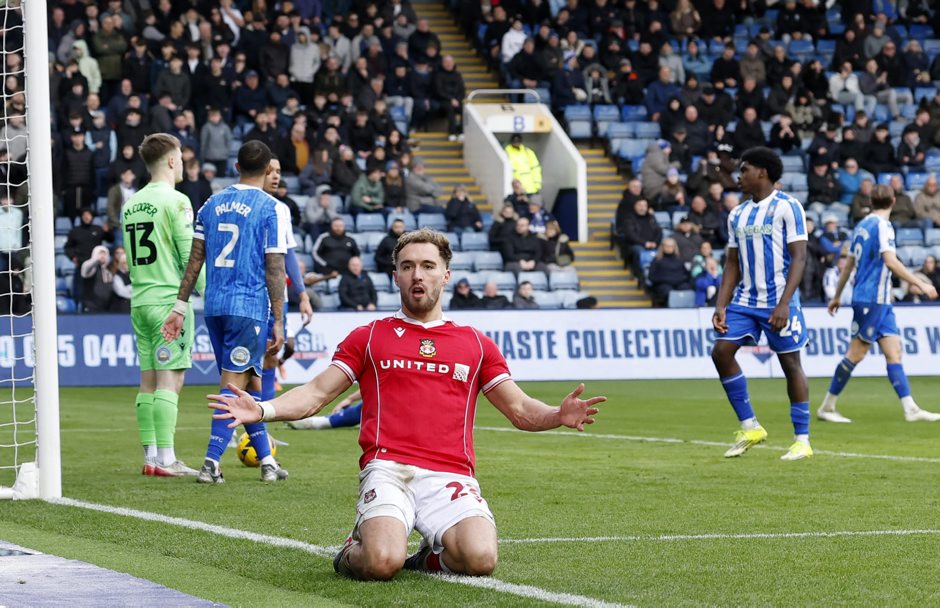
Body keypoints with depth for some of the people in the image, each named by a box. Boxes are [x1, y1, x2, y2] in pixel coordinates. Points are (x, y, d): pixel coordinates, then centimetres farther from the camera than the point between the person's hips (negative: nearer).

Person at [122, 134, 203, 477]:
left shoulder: (131, 204, 13)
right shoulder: (175, 201, -9)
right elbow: (190, 255, -12)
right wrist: (208, 293, -7)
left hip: (140, 302, 7)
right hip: (169, 300, -7)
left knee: (149, 381, 9)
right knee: (170, 381, -8)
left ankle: (151, 457, 10)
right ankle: (165, 459, -11)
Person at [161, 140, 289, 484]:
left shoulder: (213, 204, 11)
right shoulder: (269, 208, -5)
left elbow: (195, 258, 10)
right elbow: (274, 270, -8)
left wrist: (180, 307, 13)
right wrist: (278, 323, -5)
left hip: (214, 306, 6)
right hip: (249, 306, -6)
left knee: (249, 381, 15)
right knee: (235, 384, -5)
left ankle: (266, 460, 20)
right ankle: (211, 463, -13)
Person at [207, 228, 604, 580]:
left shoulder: (475, 344, 20)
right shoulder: (368, 338, 17)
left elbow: (520, 410, 19)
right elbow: (315, 394, 13)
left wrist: (558, 416, -4)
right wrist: (262, 411, -6)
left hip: (451, 476, 1)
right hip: (387, 469, -1)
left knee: (480, 559, -28)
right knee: (382, 563, -29)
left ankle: (434, 556, 8)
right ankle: (354, 550, 9)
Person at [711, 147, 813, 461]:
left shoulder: (787, 207, -7)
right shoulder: (738, 215, 13)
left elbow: (799, 257, -12)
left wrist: (784, 303, -21)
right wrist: (721, 305, 4)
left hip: (778, 301, -7)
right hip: (745, 300, 7)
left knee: (790, 362, -1)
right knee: (721, 351, -7)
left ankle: (802, 441, 6)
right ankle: (750, 427, 3)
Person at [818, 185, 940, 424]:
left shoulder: (862, 225, 13)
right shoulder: (882, 226, -12)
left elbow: (849, 263, 20)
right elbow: (891, 261, -22)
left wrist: (837, 296, 27)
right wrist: (921, 284, -20)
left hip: (880, 301, 9)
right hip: (871, 299, -9)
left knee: (894, 351, 2)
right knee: (856, 353, -4)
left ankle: (911, 409, -3)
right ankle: (826, 407, 2)